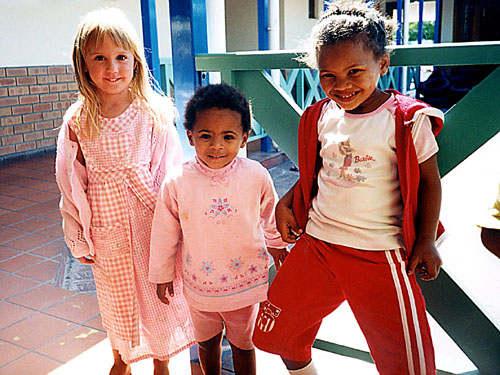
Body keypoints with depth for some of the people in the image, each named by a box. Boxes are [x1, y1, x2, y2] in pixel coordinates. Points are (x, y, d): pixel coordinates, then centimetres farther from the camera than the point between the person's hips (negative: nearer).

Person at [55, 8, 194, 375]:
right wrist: (78, 239, 6)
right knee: (115, 296, 20)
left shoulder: (154, 114, -10)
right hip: (106, 227, 2)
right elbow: (72, 183, 2)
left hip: (150, 220, -1)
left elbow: (171, 173, -6)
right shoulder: (78, 121, -6)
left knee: (159, 293, 12)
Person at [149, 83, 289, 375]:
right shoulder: (177, 183, -18)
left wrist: (276, 244, 20)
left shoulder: (256, 176, -17)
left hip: (245, 282, -1)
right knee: (207, 341, 25)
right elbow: (164, 233, -4)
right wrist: (162, 275, 6)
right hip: (199, 283, 1)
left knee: (243, 343, 20)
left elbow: (270, 215, 4)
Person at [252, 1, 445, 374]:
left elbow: (429, 180, -3)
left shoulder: (407, 119, -11)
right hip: (316, 243, 5)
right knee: (276, 331, 15)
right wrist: (286, 203, 6)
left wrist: (426, 241, -6)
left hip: (379, 255, -4)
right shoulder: (322, 115, 3)